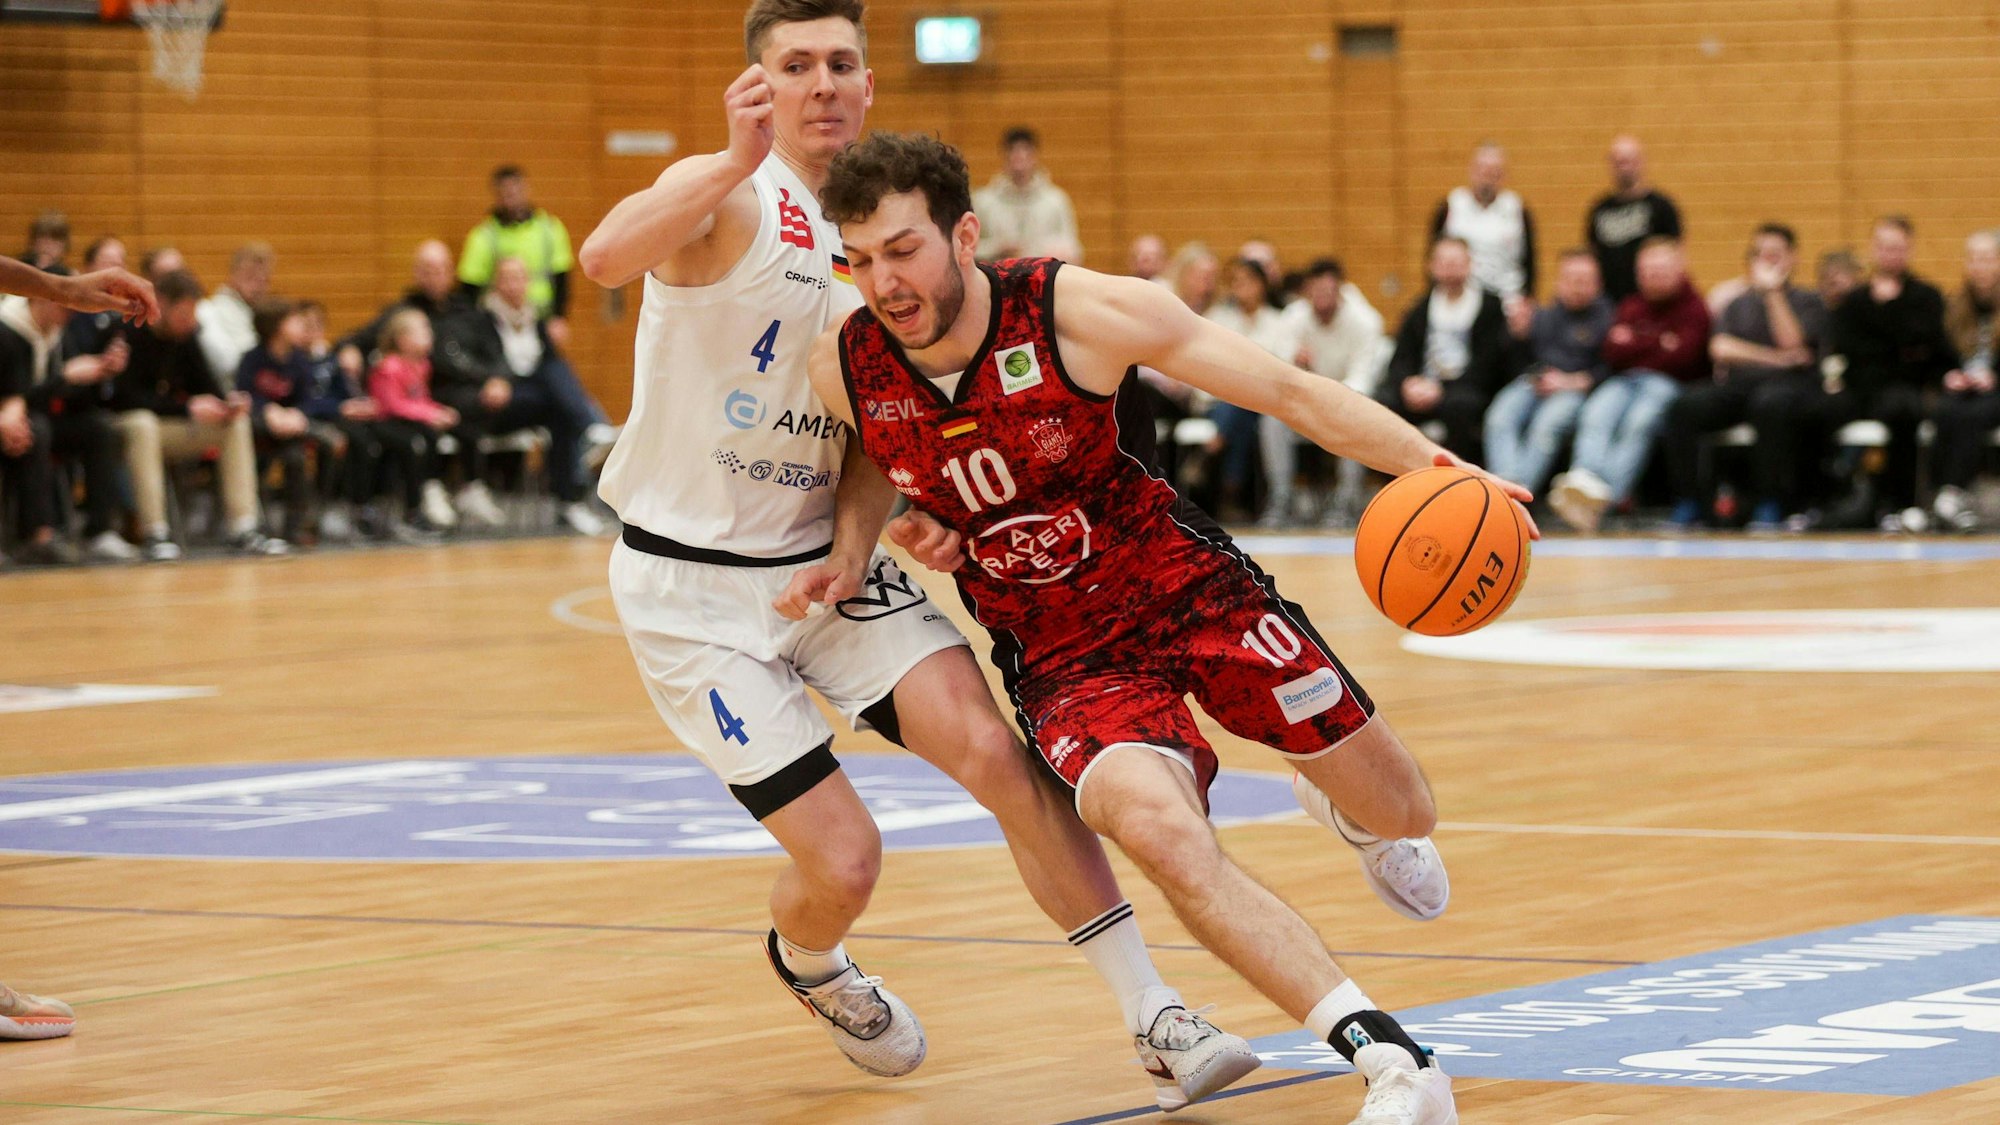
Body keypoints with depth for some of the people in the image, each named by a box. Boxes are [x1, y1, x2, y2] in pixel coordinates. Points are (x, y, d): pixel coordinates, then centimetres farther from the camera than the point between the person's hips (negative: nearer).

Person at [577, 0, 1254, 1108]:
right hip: (694, 587, -5)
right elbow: (605, 257, -40)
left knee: (992, 748, -16)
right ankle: (806, 964, 31)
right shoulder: (728, 198, -16)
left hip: (828, 555, 5)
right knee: (843, 862, -7)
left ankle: (1157, 1021, -12)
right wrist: (739, 162, -52)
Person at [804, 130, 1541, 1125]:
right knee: (1159, 828, -31)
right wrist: (851, 551, -2)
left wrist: (1432, 466, -26)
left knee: (1399, 818, 6)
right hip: (1063, 659, 1)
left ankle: (1337, 803, 48)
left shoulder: (1082, 313, -20)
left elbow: (1287, 391, -15)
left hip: (1192, 592, -1)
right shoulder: (843, 366, -11)